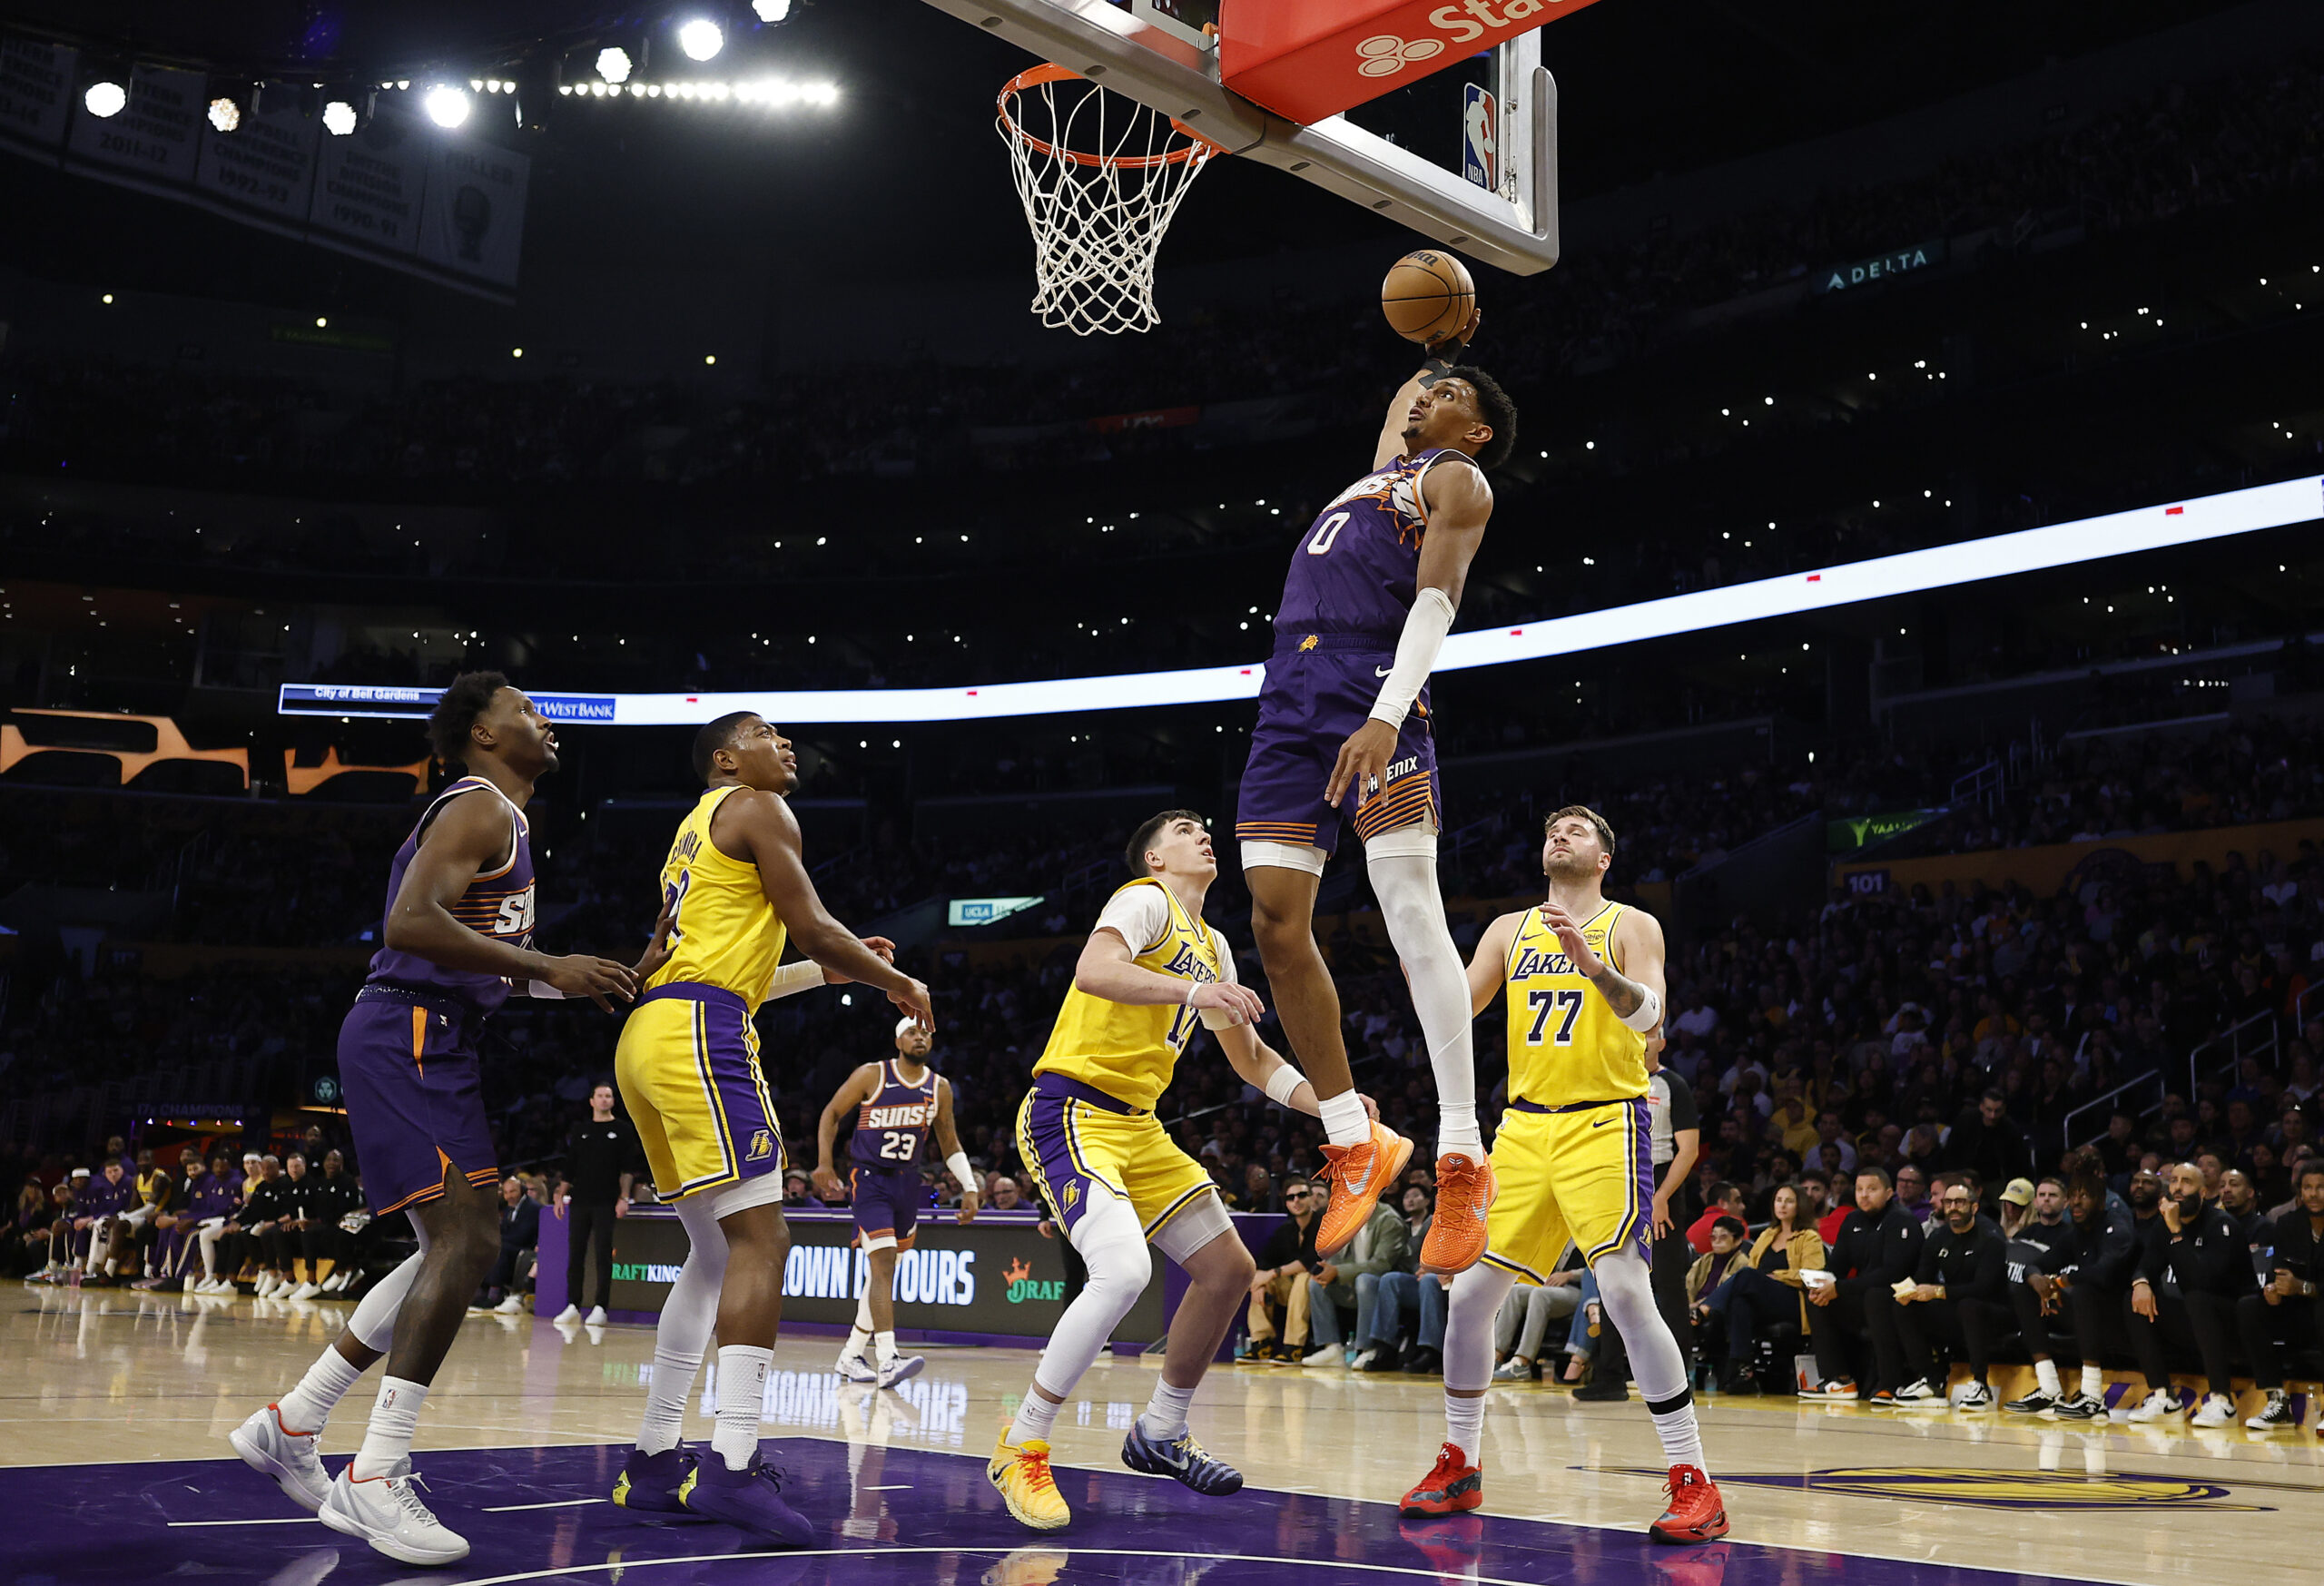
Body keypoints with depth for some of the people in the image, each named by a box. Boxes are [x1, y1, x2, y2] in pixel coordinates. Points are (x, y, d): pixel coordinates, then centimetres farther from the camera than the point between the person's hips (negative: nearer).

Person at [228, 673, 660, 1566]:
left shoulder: (503, 821, 23)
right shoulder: (480, 807, -9)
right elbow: (409, 924, -24)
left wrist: (603, 981, 18)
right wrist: (548, 968, -24)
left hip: (431, 1046, 11)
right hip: (406, 1038, -11)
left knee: (455, 1249, 12)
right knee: (467, 1240, -17)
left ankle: (288, 1427, 20)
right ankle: (374, 1480, -15)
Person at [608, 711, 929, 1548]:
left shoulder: (696, 830, 29)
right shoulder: (756, 809, 2)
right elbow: (810, 923, -7)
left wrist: (830, 973, 32)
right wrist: (897, 981, 8)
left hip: (649, 1036, 10)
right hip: (699, 1037, -10)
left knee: (716, 1251, 14)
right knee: (761, 1239, -14)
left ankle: (653, 1462, 15)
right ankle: (732, 1465, -22)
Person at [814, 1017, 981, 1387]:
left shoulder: (940, 1088, 4)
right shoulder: (871, 1075, -8)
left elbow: (949, 1142, 13)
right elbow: (831, 1113, -1)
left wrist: (969, 1188, 3)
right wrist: (824, 1162, -12)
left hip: (907, 1182, 6)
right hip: (869, 1179, -6)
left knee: (885, 1271, 12)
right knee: (883, 1264, -19)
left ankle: (851, 1356, 25)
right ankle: (887, 1362, -27)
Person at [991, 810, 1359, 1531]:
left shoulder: (1212, 948, 20)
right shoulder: (1146, 900, -7)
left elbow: (1251, 1058, 26)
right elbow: (1093, 971, -27)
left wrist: (1330, 1105, 12)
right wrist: (1192, 990, -38)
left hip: (1138, 1127, 10)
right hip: (1072, 1112, -10)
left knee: (1230, 1271, 9)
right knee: (1123, 1272, -28)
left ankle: (1160, 1435, 26)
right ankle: (1021, 1448, -12)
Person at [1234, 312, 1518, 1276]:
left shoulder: (1458, 479, 9)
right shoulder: (1388, 465, 32)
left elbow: (1435, 601, -8)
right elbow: (1404, 402, 59)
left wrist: (1387, 715, -22)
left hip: (1373, 686, -8)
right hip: (1293, 692, 8)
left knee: (1411, 910, -17)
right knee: (1276, 920, 0)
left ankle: (1461, 1157, -18)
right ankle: (1355, 1142, 8)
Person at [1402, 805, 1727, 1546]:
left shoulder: (1631, 926, 1)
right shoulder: (1509, 929, 13)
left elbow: (1647, 1015, -15)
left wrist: (1590, 962, -32)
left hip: (1603, 1124, -5)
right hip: (1524, 1125, 5)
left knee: (1625, 1292, -18)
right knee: (1469, 1294, 3)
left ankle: (1694, 1485, -10)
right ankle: (1459, 1466, 20)